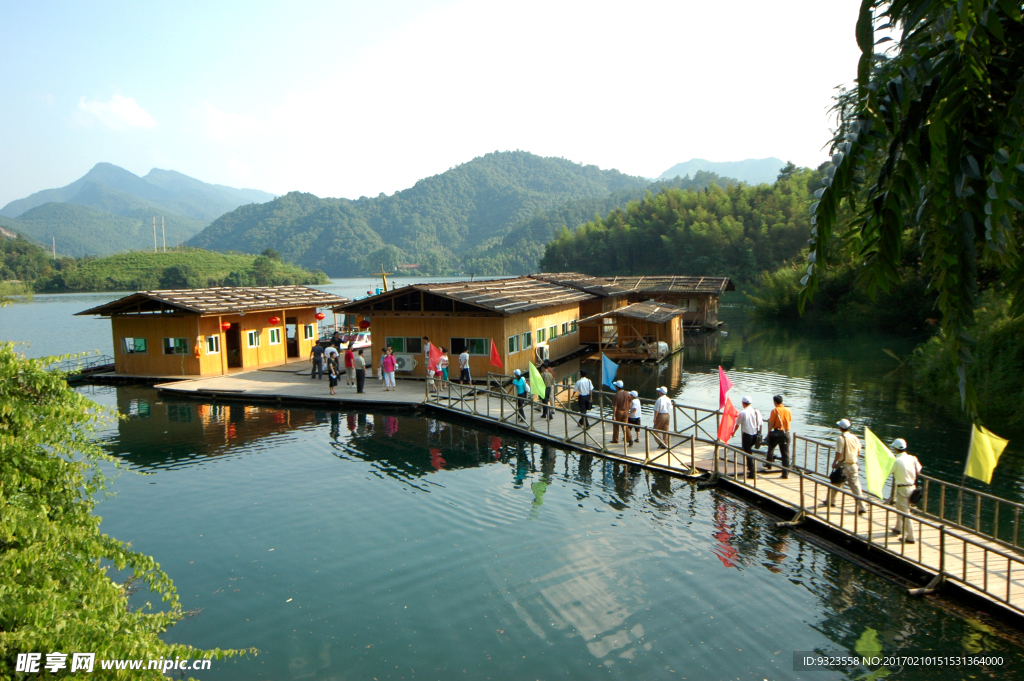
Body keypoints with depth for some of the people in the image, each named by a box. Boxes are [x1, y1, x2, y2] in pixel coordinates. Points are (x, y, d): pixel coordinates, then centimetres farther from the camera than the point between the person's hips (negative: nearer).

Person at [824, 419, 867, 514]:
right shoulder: (855, 438, 2)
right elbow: (858, 452, 10)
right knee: (856, 486, 4)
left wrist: (834, 463, -3)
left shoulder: (840, 438, -15)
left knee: (836, 484, 14)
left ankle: (830, 501, 28)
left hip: (843, 464, -4)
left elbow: (838, 453, -17)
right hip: (853, 465, 4)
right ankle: (861, 507, 0)